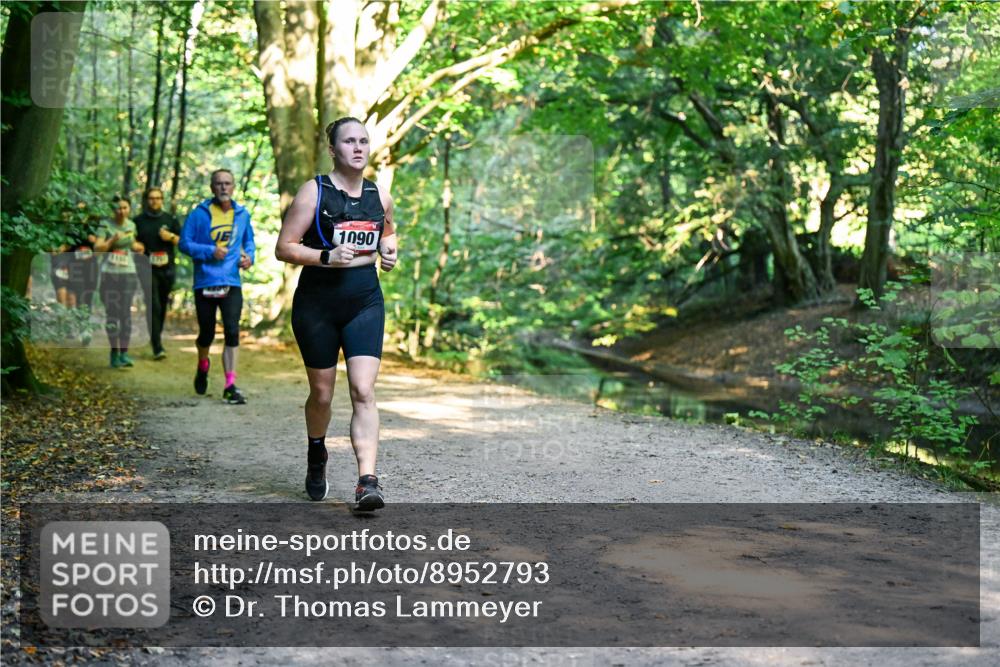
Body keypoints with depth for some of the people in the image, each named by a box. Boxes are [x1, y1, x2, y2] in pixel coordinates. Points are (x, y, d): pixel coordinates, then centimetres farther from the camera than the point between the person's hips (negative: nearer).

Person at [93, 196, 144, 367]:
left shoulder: (132, 225, 8)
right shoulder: (105, 226, -5)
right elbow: (97, 248, -11)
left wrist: (137, 246, 2)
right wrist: (113, 240, -23)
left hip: (128, 273, 3)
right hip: (109, 273, -3)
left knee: (126, 313, -1)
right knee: (112, 313, -2)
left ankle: (124, 353, 2)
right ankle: (114, 353, 4)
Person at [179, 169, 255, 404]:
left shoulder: (242, 214, 7)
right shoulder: (199, 214, -4)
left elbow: (249, 240, 21)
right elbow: (185, 243, -4)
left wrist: (249, 256, 0)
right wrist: (210, 251, -16)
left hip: (231, 284, 1)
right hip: (205, 283, -1)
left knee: (232, 332, -11)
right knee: (207, 334, 9)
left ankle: (230, 386, -9)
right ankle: (203, 365, 42)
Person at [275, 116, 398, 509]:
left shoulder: (380, 197, 6)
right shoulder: (314, 193, -6)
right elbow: (284, 247, -8)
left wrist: (389, 250, 6)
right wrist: (327, 257, -22)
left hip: (365, 304, 2)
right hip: (317, 305, -2)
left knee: (364, 391, -13)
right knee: (322, 393, 10)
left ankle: (367, 482, -18)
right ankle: (316, 458, 40)